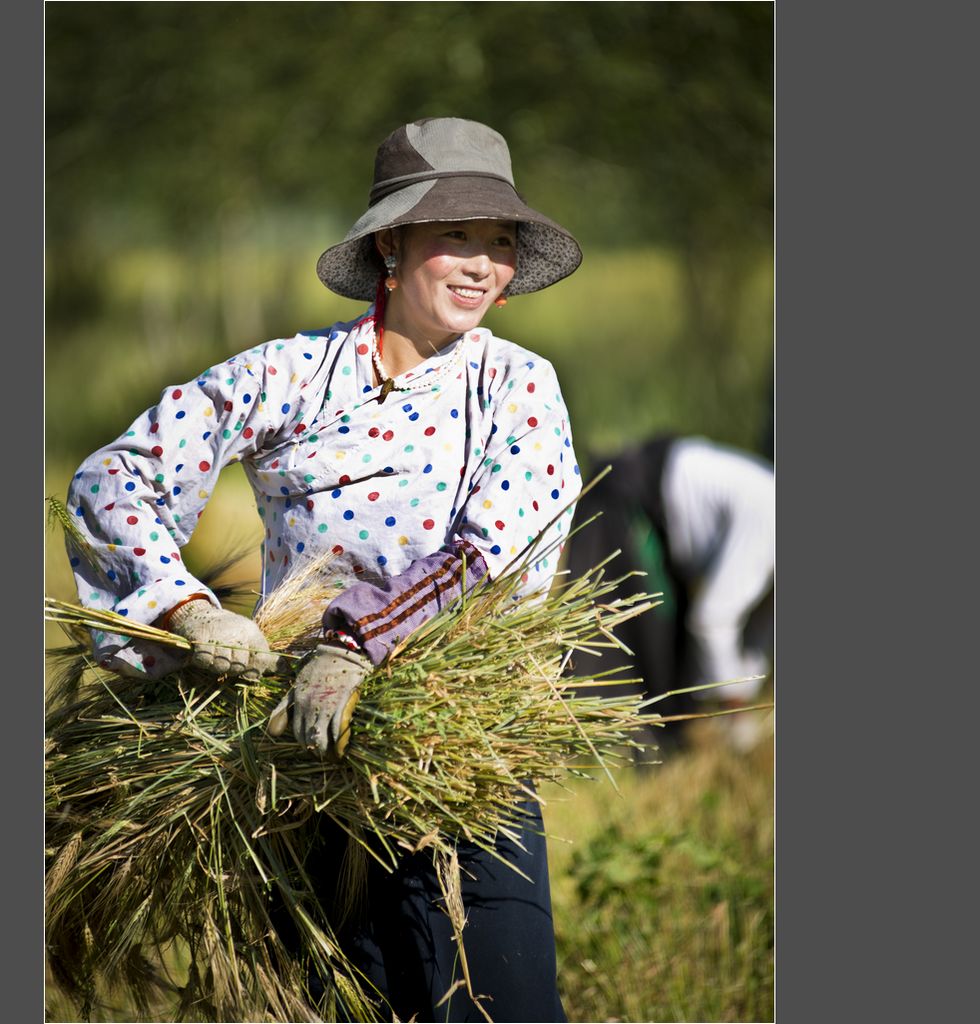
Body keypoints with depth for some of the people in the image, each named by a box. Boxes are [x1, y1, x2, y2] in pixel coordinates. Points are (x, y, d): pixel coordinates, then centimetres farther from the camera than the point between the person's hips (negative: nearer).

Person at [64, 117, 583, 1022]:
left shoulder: (519, 386, 3)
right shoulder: (289, 378, 3)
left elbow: (500, 551, -13)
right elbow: (115, 479, 1)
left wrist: (356, 644, -25)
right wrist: (190, 611, -16)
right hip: (303, 748, 1)